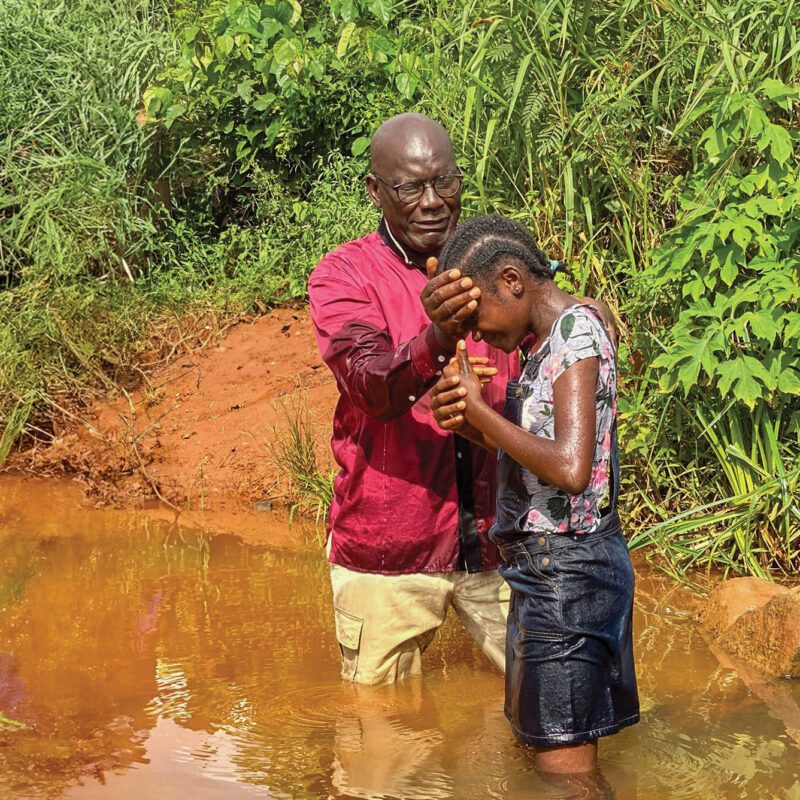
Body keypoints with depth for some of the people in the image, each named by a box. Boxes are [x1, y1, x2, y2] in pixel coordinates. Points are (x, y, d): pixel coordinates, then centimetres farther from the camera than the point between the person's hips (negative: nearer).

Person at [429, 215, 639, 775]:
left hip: (567, 574, -10)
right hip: (549, 568, 10)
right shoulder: (549, 340, 13)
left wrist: (479, 411, -18)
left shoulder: (577, 330, -16)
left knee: (563, 762, -6)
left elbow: (571, 469, -27)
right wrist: (470, 423, -1)